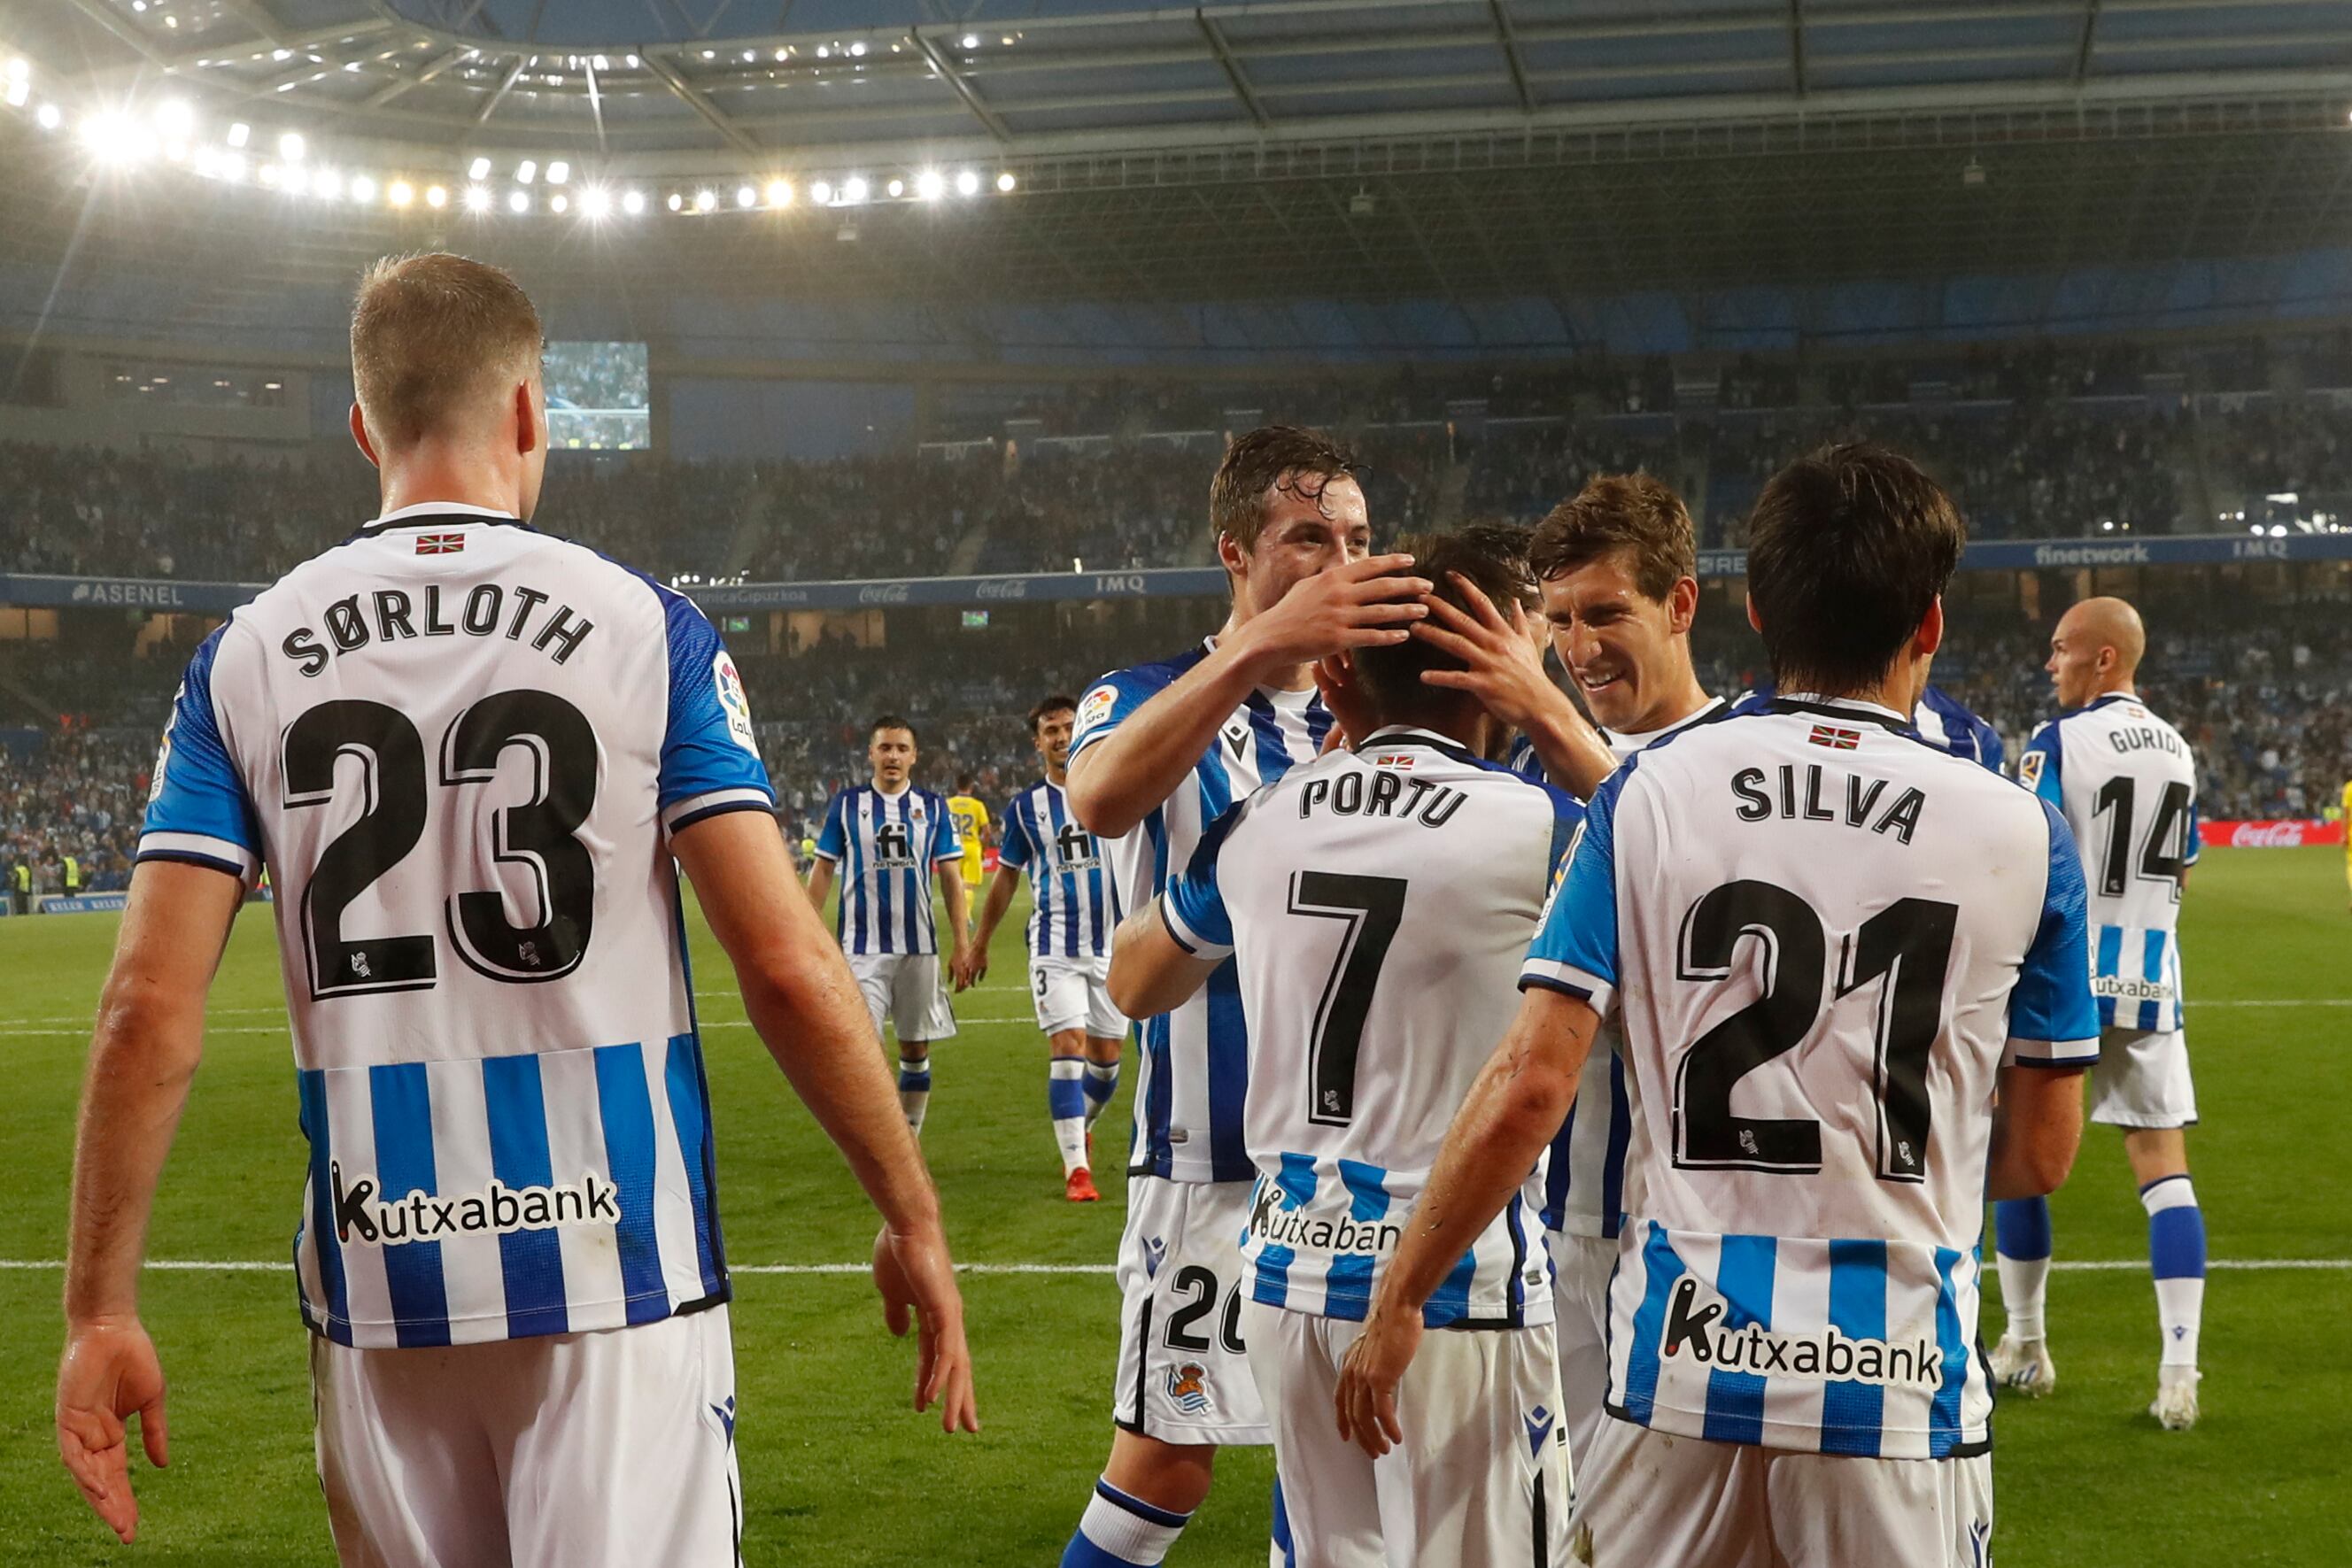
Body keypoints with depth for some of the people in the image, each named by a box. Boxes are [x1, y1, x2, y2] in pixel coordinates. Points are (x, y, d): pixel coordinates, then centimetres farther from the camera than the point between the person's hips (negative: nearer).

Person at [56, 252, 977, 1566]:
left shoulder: (249, 659, 3)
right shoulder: (643, 630, -4)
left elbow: (151, 1009, -2)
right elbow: (789, 967, -9)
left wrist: (102, 1312, 4)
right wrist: (914, 1222, 0)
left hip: (380, 1277, 3)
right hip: (613, 1263, -3)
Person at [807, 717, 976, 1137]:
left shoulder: (932, 807, 7)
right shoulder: (846, 804, 4)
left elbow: (951, 877, 7)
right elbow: (822, 871, 6)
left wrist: (960, 941, 1)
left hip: (919, 946, 2)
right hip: (862, 947, -2)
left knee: (916, 1050, 8)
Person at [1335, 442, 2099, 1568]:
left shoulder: (1645, 797, -4)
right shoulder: (2020, 832, -4)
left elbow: (1527, 1088, -8)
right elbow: (2041, 1158, 4)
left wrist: (1398, 1304, 2)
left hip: (1684, 1360, 1)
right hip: (1897, 1380, -1)